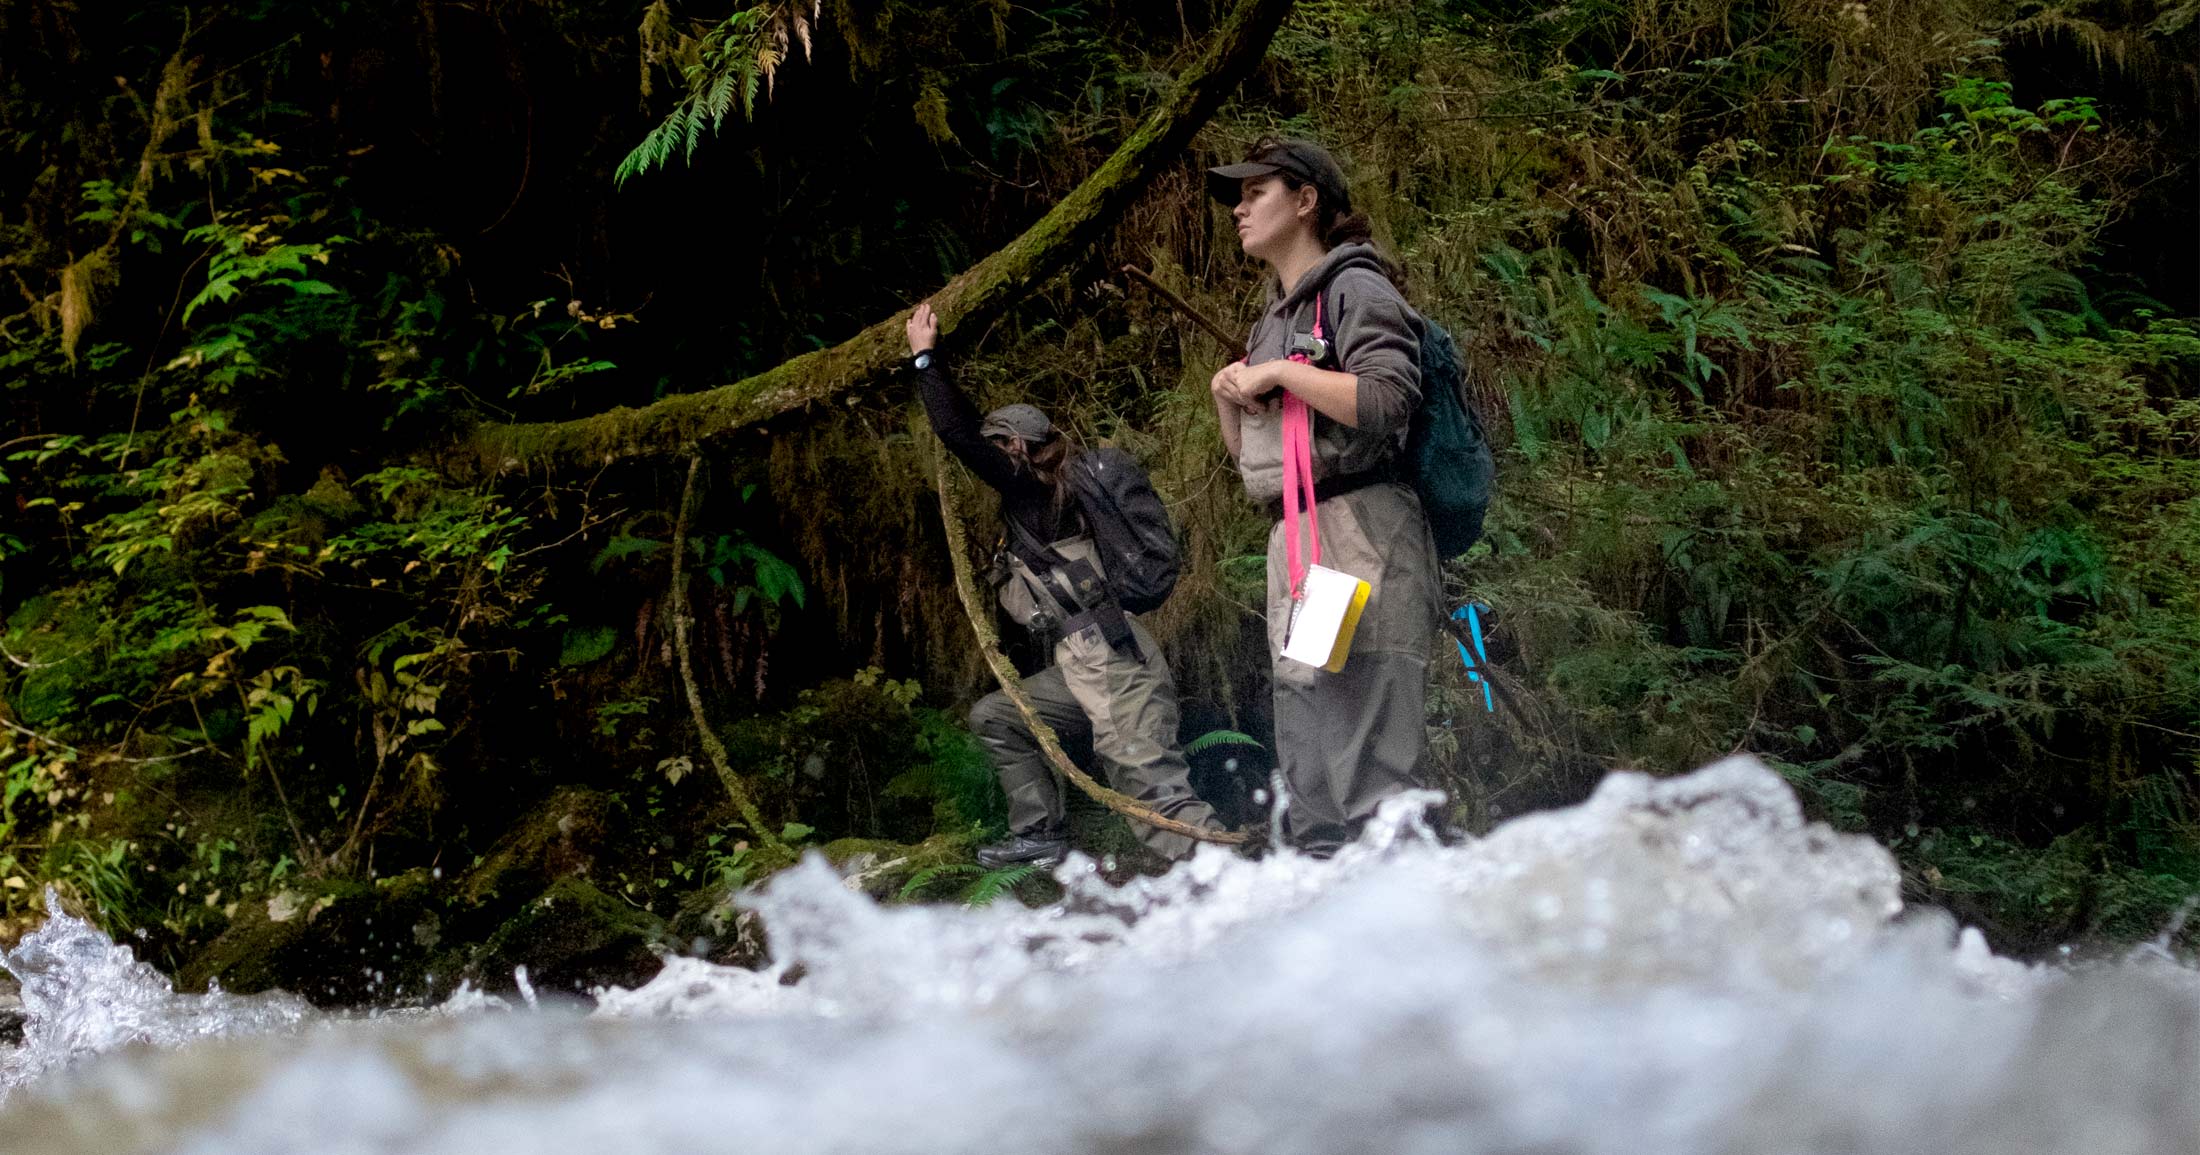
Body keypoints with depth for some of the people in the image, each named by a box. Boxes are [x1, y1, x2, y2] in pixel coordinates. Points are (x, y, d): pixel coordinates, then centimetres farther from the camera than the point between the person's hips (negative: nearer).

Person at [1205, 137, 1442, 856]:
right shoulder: (1275, 317, 24)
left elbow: (1388, 401, -18)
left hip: (1358, 533, -10)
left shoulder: (1352, 287, -2)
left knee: (1368, 763, -18)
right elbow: (1250, 457, 28)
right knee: (1306, 780, 8)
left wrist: (1279, 372, -11)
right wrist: (1228, 397, 9)